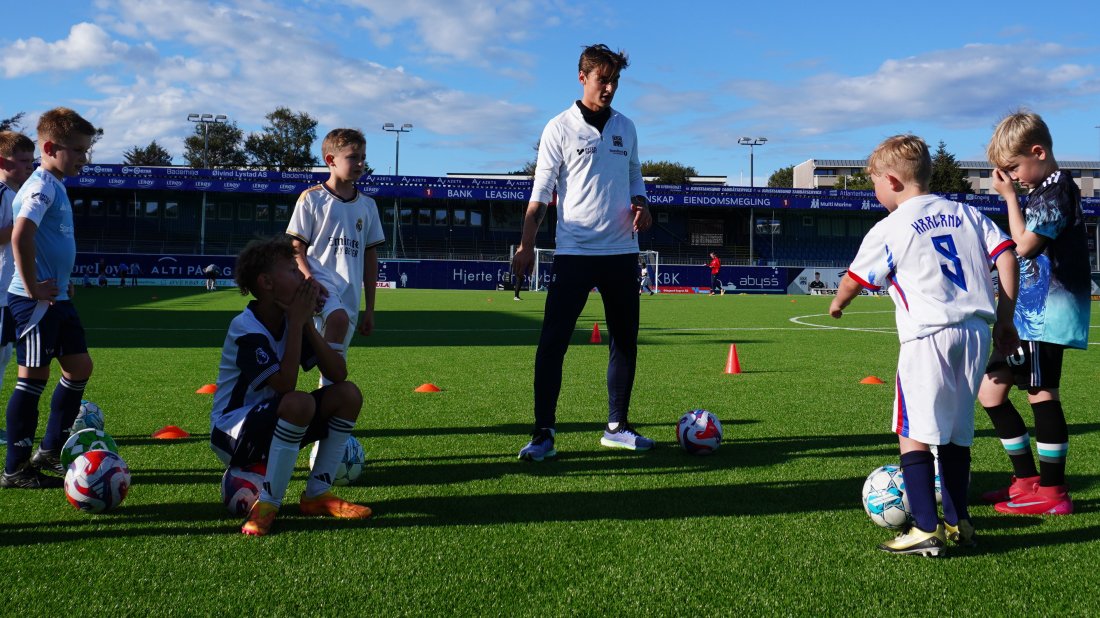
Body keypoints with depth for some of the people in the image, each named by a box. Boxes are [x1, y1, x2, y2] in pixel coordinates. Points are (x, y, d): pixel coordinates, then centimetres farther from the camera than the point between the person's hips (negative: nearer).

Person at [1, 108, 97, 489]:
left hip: (57, 299, 10)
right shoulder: (42, 186, -15)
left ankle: (49, 451, 25)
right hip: (36, 301, -10)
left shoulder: (56, 185, 15)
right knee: (34, 378, -3)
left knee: (80, 367, 14)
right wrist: (33, 288, -23)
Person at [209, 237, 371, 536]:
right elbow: (284, 384, -31)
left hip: (270, 425, 8)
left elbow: (338, 373, -6)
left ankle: (317, 494, 0)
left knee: (348, 394, -6)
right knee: (300, 402, -36)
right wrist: (297, 322, -25)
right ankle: (268, 504, -22)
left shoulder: (292, 319, 1)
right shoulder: (246, 328, -21)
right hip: (232, 432, -8)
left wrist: (307, 323, -14)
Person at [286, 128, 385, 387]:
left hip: (351, 291, 5)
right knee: (338, 317, -35)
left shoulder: (367, 206, 15)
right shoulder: (312, 198, 3)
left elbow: (370, 257, 17)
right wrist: (308, 277, -19)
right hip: (321, 281, -5)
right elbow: (296, 247, 1)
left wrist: (369, 308, 15)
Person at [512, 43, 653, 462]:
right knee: (552, 341, -9)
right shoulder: (560, 128, -2)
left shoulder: (625, 128, 11)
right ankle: (543, 433, -2)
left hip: (622, 251, 5)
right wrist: (526, 245, -12)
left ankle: (617, 426, 23)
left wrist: (640, 204, -1)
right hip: (575, 251, -5)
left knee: (625, 340, 10)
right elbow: (541, 191, -4)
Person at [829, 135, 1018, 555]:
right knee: (957, 433, 16)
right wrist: (1004, 320, 15)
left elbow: (853, 281, 10)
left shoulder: (888, 230, 0)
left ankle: (926, 529, -9)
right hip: (977, 331, 7)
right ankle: (958, 521, 24)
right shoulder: (966, 213, 15)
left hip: (929, 335, -7)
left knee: (913, 434, -3)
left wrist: (837, 303, 32)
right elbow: (1006, 256, 10)